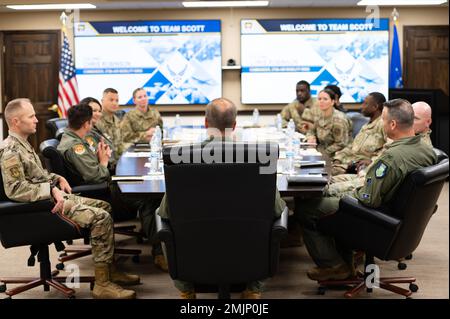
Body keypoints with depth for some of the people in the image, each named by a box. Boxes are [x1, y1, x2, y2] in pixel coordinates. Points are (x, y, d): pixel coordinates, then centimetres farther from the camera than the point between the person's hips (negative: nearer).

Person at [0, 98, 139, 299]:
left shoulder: (22, 144, 14)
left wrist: (57, 178, 8)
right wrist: (52, 190, -25)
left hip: (54, 196, 11)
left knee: (104, 207, 12)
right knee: (101, 218, -20)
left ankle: (110, 270, 15)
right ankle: (102, 284, -15)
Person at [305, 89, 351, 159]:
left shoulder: (338, 119, -16)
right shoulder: (322, 116, 6)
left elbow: (340, 145, -17)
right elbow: (312, 131, 21)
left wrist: (324, 153, -18)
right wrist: (311, 137, -1)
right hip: (320, 152, 7)